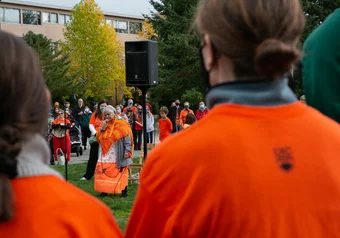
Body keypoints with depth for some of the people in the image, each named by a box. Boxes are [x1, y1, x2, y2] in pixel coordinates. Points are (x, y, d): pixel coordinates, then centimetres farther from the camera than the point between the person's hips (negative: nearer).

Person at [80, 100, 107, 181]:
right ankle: (88, 175, 8)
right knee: (93, 157, 5)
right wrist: (95, 133, -13)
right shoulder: (95, 114, 5)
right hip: (95, 138, 1)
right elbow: (91, 125, 1)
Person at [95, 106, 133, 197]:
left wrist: (127, 150, -16)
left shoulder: (121, 124, -4)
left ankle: (124, 191, 4)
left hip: (118, 156, -5)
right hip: (105, 155, 5)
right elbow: (98, 138, 11)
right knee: (104, 173, 3)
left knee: (121, 172, -1)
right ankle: (105, 190, 10)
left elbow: (127, 139, -8)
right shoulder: (104, 125, 14)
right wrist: (102, 129, -3)